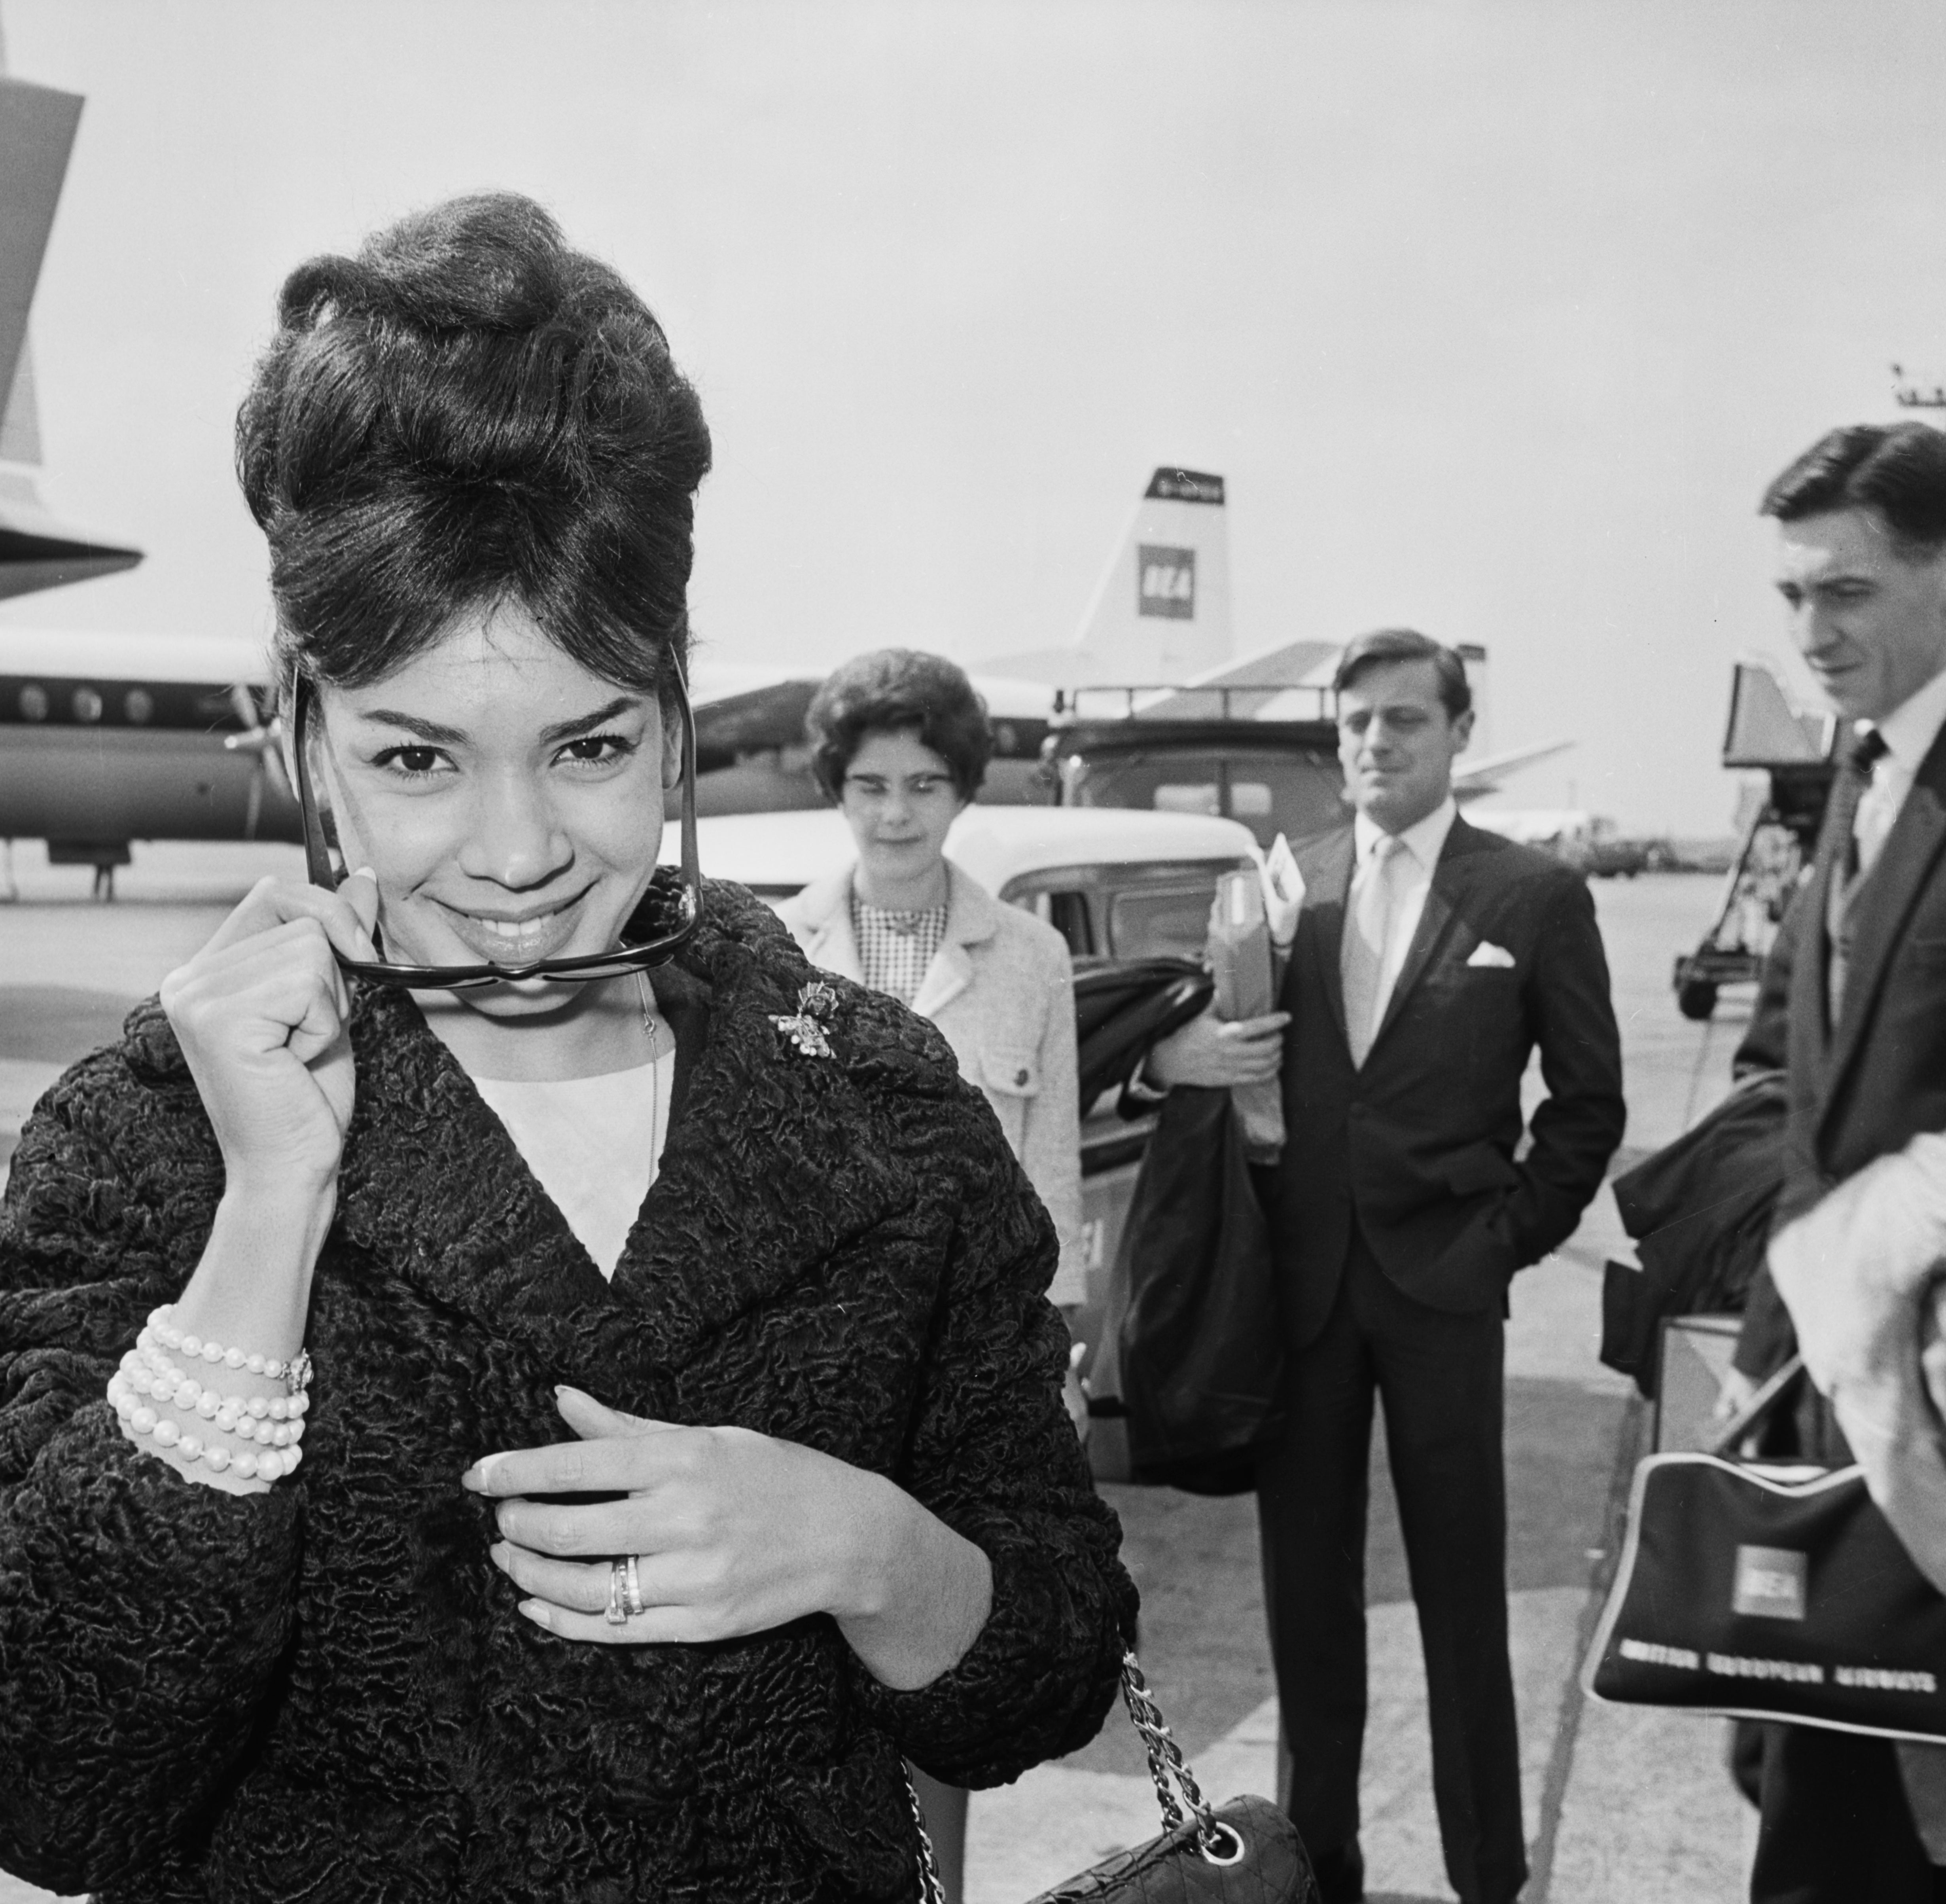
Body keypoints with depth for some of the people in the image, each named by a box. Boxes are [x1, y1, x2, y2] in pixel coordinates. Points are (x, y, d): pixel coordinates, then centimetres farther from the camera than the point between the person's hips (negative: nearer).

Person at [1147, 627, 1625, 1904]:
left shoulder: (1535, 897, -1)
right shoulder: (1282, 886, 6)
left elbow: (1590, 1100, 4)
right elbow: (1202, 1044, 10)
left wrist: (1515, 1230, -3)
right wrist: (1178, 1055, -12)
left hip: (1442, 1283, -2)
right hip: (1298, 1280, 3)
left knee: (1462, 1591, 8)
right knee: (1307, 1583, 12)